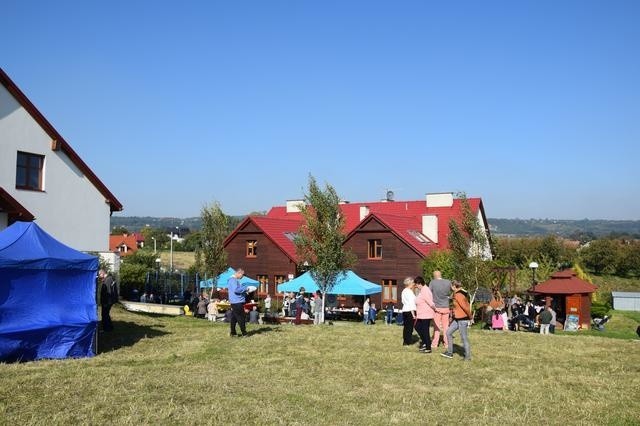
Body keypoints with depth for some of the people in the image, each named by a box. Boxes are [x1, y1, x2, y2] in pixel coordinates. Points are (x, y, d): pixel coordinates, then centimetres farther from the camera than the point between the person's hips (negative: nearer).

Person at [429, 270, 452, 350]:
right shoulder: (448, 282, -3)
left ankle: (434, 344, 6)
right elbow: (449, 293, 11)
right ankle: (446, 343, 14)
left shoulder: (432, 282, -11)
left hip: (437, 307, -2)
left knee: (437, 326, 5)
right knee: (446, 326, 10)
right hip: (446, 307, 2)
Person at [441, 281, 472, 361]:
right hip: (457, 319, 11)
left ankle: (468, 357, 9)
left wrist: (470, 316, -11)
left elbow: (465, 306, -23)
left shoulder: (458, 295, -18)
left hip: (463, 319, -11)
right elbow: (467, 305, 14)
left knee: (464, 338, -2)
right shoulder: (461, 294, 12)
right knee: (448, 332, 13)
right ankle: (450, 353, 19)